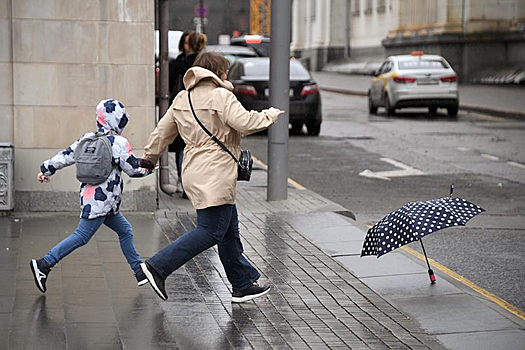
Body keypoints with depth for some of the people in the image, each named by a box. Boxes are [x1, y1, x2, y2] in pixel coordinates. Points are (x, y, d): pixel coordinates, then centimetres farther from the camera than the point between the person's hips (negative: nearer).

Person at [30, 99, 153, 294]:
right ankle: (44, 264, -7)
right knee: (81, 236, -7)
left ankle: (139, 270, 16)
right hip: (100, 200, -9)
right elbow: (134, 169, -7)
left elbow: (66, 155, 13)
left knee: (125, 231, 13)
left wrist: (46, 169, 22)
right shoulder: (119, 144, -11)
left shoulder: (87, 139, 10)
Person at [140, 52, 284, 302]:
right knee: (211, 232, -7)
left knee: (229, 232, 14)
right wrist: (270, 115, -3)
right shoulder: (221, 97, -11)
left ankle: (242, 286, 19)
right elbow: (244, 123, -20)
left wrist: (149, 158, 29)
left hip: (194, 173, 10)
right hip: (215, 175, -10)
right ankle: (157, 267, -11)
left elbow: (163, 130, 18)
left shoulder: (182, 99, 14)